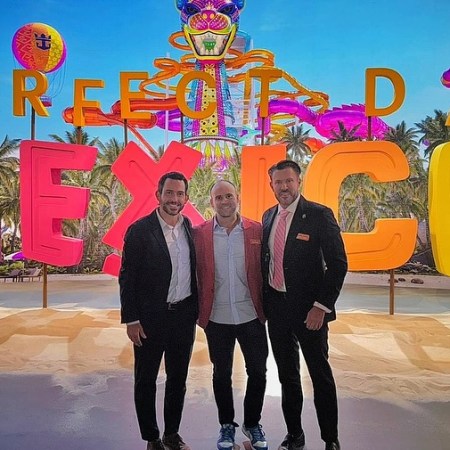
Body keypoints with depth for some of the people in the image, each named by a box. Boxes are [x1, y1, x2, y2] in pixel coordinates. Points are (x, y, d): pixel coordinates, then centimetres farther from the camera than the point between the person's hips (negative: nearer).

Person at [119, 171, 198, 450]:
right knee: (146, 380, 11)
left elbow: (194, 270, 9)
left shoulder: (191, 229, 2)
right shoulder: (139, 230, -10)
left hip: (184, 315, 4)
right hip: (151, 318, -3)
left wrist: (198, 309, 5)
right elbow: (127, 278, -9)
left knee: (178, 378, 16)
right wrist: (131, 320, -11)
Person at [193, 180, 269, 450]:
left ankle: (252, 423, 35)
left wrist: (267, 307, 0)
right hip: (217, 318, 0)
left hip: (251, 316, 1)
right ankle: (227, 424, 36)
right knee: (221, 373, 15)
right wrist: (200, 311, -3)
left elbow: (265, 271, 1)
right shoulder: (200, 234, -3)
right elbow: (197, 275, -1)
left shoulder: (257, 231, -3)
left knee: (257, 371, 11)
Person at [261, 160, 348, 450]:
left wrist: (322, 306, -16)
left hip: (308, 310, -5)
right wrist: (264, 301, 9)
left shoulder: (319, 215, -10)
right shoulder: (268, 217, 7)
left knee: (321, 375, 8)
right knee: (287, 375, 16)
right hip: (276, 307, 5)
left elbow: (338, 264, -12)